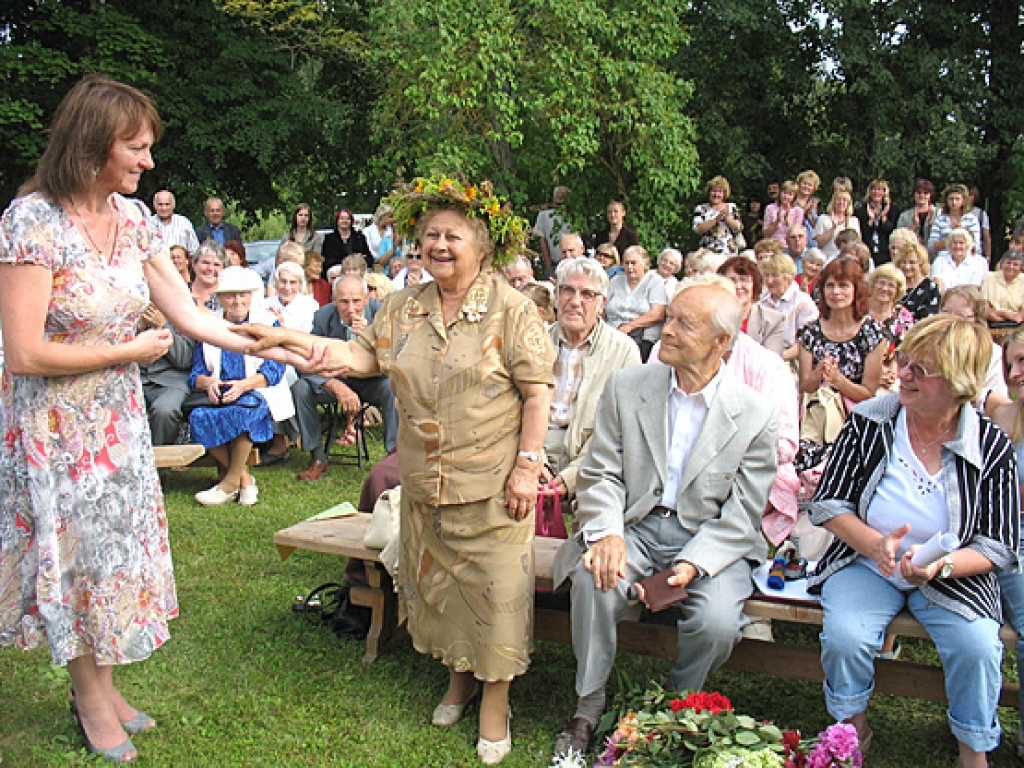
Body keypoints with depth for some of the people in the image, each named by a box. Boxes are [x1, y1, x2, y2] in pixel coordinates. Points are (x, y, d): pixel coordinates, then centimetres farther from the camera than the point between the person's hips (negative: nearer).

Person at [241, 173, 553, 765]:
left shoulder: (512, 309, -9)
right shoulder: (405, 308, 7)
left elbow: (538, 392, -10)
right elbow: (366, 356, 7)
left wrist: (527, 466, -14)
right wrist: (293, 340, -5)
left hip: (491, 484, -5)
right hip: (424, 481, 6)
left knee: (494, 586, 2)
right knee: (435, 579, 16)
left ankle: (495, 699, 19)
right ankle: (459, 676, 37)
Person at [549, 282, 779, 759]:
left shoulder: (757, 415, -4)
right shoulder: (626, 387, 3)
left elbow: (742, 515, -5)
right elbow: (600, 474, 1)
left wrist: (692, 565, -21)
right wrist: (607, 534, -19)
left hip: (710, 540, -1)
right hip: (634, 527, 1)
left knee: (718, 622, -27)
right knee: (594, 581, -29)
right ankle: (588, 706, -3)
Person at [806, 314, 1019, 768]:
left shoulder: (992, 449, -9)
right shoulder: (868, 422, -7)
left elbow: (999, 547, -5)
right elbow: (827, 503, -3)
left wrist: (942, 565, -26)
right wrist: (873, 543, -22)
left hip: (951, 579, 0)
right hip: (866, 565, 1)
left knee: (978, 647, -25)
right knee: (844, 637, -25)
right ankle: (852, 726, 6)